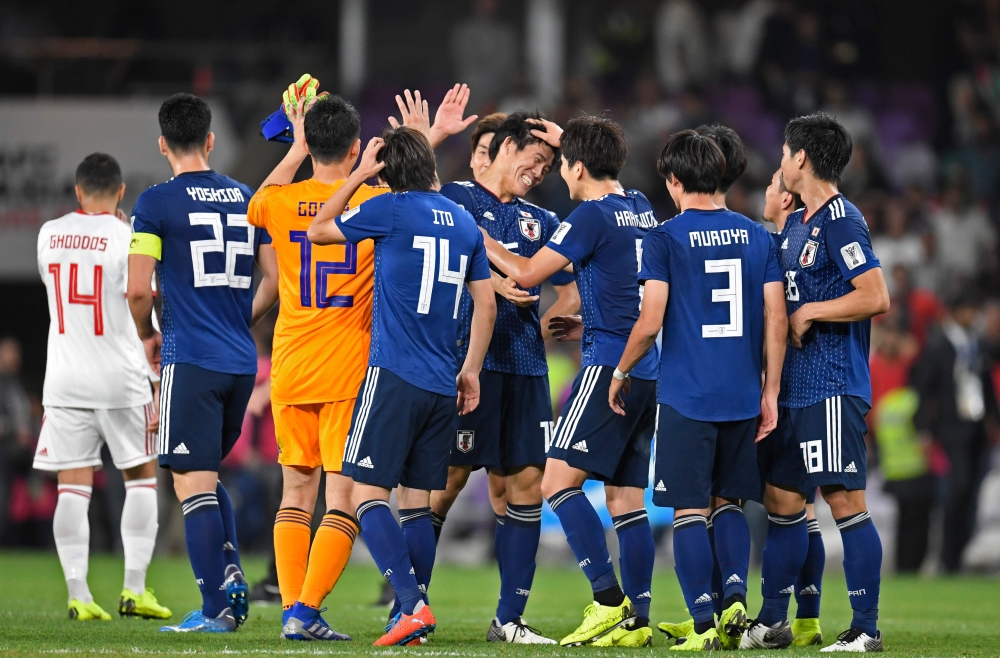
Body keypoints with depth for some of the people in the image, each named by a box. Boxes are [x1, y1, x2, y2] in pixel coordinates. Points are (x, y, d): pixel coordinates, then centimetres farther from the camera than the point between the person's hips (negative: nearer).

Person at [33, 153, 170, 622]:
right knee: (142, 476, 10)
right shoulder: (128, 239, -9)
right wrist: (163, 384, -6)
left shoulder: (49, 235, 4)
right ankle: (134, 588, 4)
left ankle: (78, 594, -5)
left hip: (64, 378, 3)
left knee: (73, 486, 2)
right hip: (120, 380, -3)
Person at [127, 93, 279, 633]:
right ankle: (232, 578, 6)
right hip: (241, 361, 6)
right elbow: (274, 281, 11)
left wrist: (147, 336, 7)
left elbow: (138, 289, -11)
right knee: (207, 475, 21)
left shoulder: (157, 202, -6)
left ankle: (216, 608, -6)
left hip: (190, 360, -6)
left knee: (193, 482, -3)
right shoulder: (245, 198, 10)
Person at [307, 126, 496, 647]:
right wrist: (471, 370, 22)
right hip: (442, 385, 6)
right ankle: (412, 620, 8)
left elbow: (318, 231, 9)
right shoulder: (463, 221, 12)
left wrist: (359, 176, 13)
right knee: (418, 501, 10)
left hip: (395, 376, -6)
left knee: (368, 494, -6)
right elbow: (486, 304, 15)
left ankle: (413, 605, -20)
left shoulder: (391, 209, -6)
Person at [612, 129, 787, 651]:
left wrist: (620, 373, 6)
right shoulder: (756, 236, 7)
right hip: (743, 397, 4)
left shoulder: (664, 239, -6)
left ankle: (704, 624, -2)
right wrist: (770, 392, 11)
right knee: (729, 500, 18)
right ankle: (735, 594, 0)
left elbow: (650, 322, -10)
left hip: (685, 396, -4)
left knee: (689, 510, 1)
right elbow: (776, 321, 5)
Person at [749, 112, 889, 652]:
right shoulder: (795, 223, 16)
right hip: (792, 386, 10)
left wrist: (809, 314, -12)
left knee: (846, 503, -7)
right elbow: (778, 290, 29)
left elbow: (876, 299, -20)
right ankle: (771, 622, 19)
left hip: (832, 389, -10)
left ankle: (866, 628, -3)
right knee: (782, 500, 12)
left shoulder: (840, 220, -12)